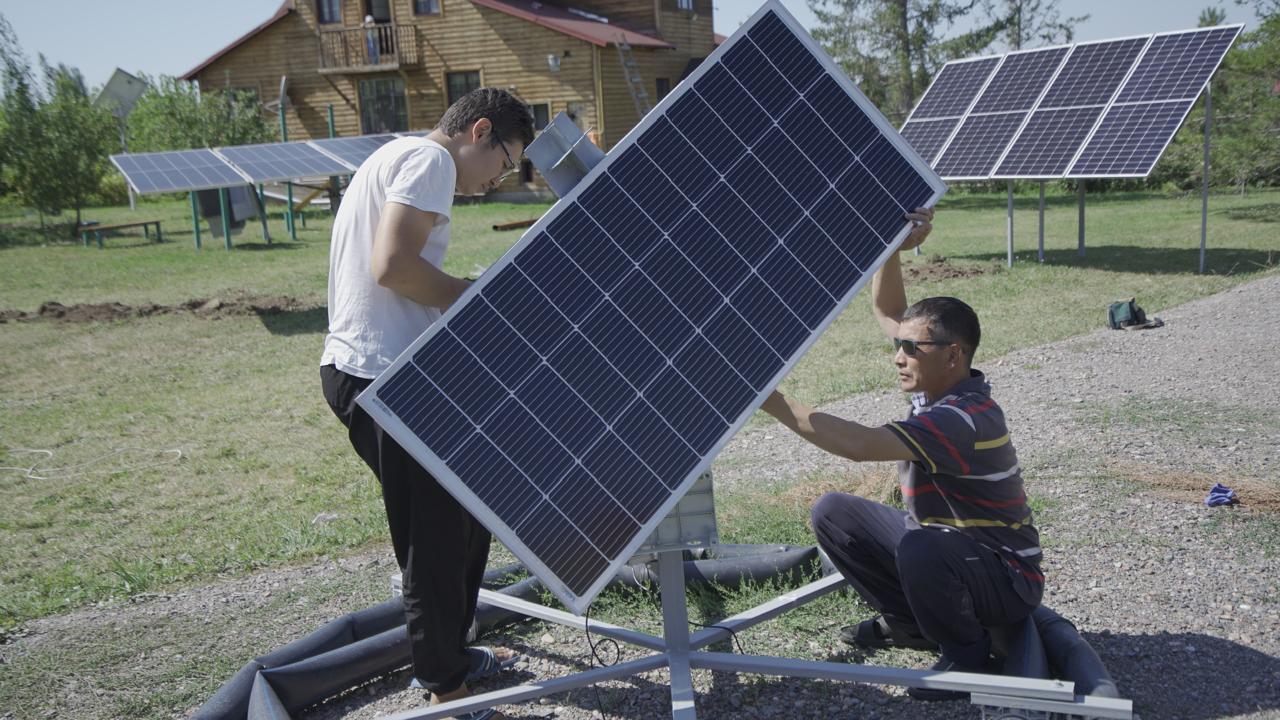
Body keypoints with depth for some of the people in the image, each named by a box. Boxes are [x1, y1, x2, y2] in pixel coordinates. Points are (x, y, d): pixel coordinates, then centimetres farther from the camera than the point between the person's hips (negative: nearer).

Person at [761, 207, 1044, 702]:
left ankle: (966, 652, -9)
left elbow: (859, 445, -43)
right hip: (946, 548, 8)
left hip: (1006, 578, -8)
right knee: (833, 513, 1)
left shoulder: (965, 418, -32)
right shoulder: (939, 386, -5)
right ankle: (909, 622, 15)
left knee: (919, 546, -41)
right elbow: (886, 311, 2)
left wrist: (774, 404, -39)